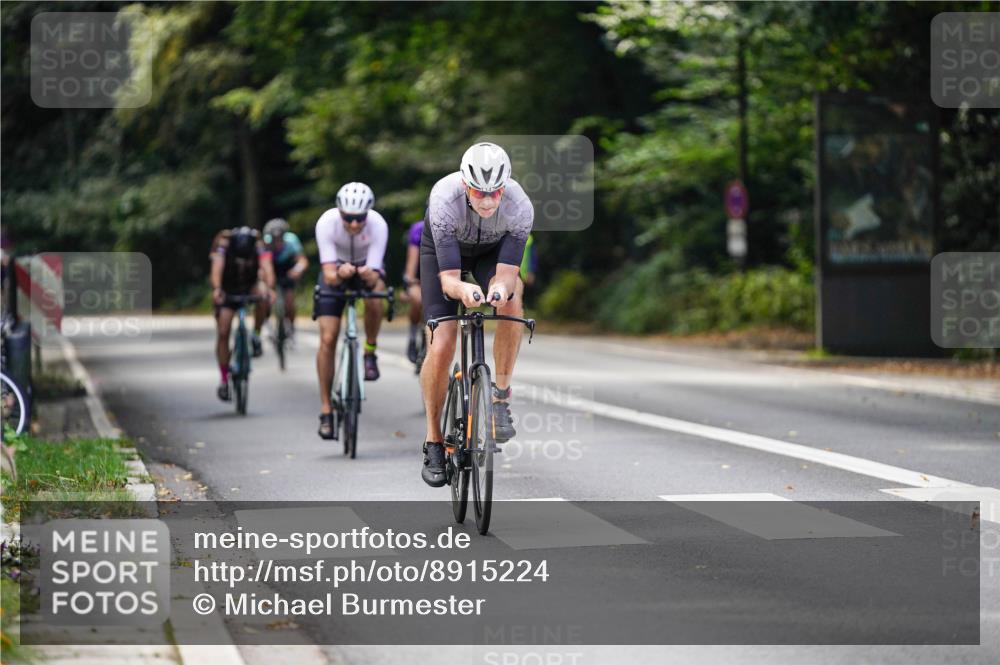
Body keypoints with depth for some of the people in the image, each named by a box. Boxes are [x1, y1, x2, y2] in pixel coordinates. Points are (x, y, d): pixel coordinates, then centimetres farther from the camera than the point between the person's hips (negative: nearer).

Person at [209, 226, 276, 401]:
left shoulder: (258, 245, -26)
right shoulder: (223, 244, -29)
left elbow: (267, 268, -39)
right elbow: (216, 268, -43)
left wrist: (269, 288, -59)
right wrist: (216, 289, -61)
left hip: (250, 287, 1)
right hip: (228, 290, -1)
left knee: (262, 294, -33)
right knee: (223, 333, -12)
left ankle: (256, 336, -13)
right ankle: (224, 379, -1)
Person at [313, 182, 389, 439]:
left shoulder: (378, 225, -31)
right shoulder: (326, 223, -32)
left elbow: (374, 277, -31)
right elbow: (329, 274, -33)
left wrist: (370, 276, -54)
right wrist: (339, 274, -55)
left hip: (366, 267, 0)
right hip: (336, 268, 0)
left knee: (374, 298, -37)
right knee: (328, 338, -12)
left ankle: (370, 352, -10)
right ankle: (326, 411, -3)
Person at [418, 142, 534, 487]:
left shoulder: (520, 207, -35)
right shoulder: (445, 200, -40)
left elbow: (507, 273, -34)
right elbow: (448, 279, -40)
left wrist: (502, 287, -58)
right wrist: (462, 289, -63)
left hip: (492, 249, 1)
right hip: (442, 249, -1)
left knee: (511, 301, -33)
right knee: (441, 346, -15)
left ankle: (501, 395, -15)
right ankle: (433, 440, 3)